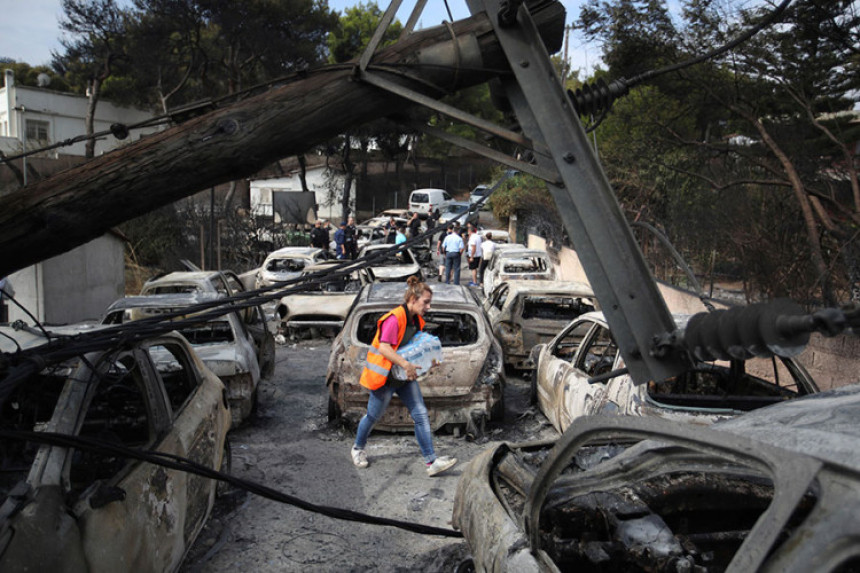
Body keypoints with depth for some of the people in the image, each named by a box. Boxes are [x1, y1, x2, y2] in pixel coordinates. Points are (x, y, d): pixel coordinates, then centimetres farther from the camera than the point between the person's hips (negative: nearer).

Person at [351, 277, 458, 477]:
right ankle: (358, 448, 39)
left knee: (421, 415, -2)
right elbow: (384, 348, -29)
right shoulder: (394, 318, -23)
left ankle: (431, 462, -1)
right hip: (385, 377, -8)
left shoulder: (417, 320, 6)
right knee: (374, 415, 11)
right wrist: (406, 364, -35)